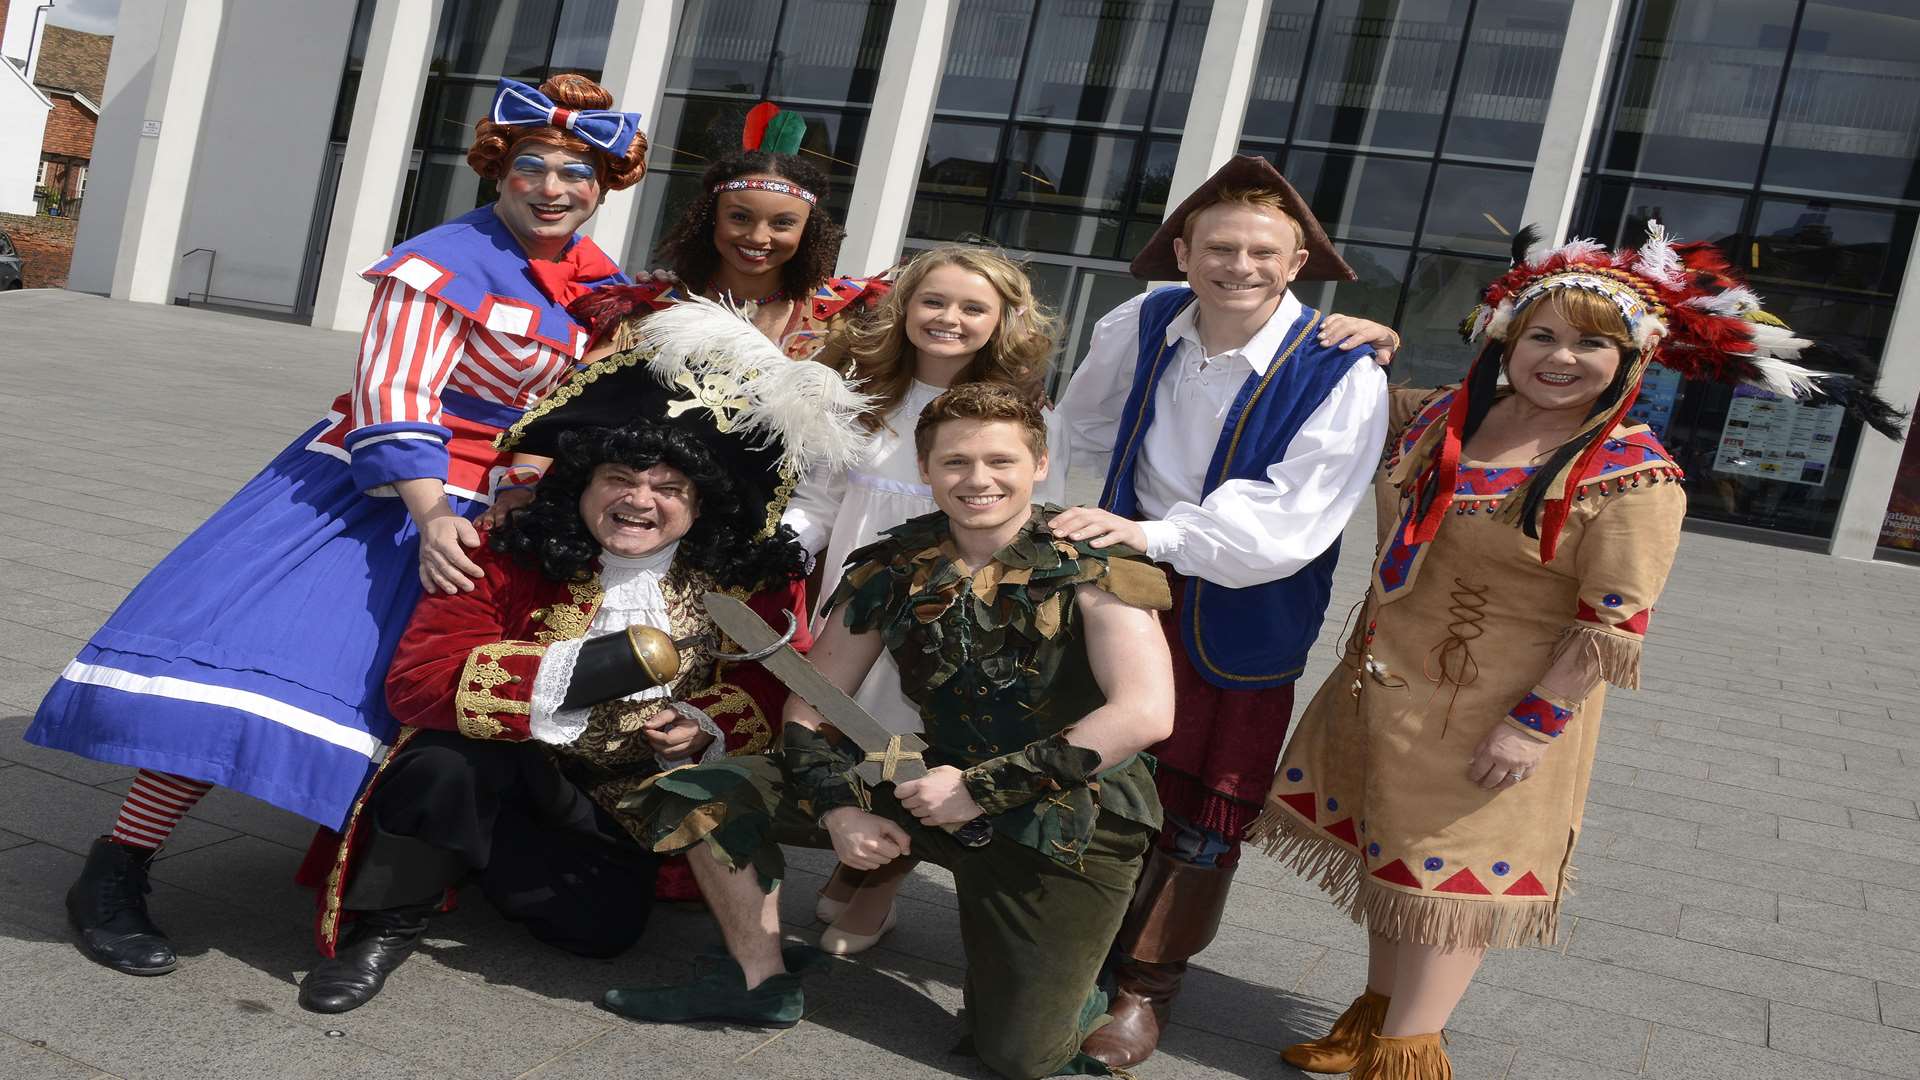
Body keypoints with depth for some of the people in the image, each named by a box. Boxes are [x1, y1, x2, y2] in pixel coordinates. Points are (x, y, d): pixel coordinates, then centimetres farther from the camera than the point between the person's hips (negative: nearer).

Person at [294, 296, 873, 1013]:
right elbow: (417, 679, -24)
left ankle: (484, 859, 12)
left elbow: (771, 692, -1)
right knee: (444, 764, -35)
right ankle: (386, 925, -6)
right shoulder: (510, 551, -16)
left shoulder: (751, 581, -10)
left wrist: (704, 730, -27)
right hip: (495, 776, -3)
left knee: (603, 925, -19)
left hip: (615, 810, 3)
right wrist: (600, 667, -35)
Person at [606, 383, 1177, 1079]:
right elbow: (810, 709, 4)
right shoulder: (892, 570, -2)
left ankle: (1072, 988, 25)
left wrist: (981, 787, -23)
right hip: (935, 791, 4)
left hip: (1071, 820, -4)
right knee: (707, 797, -2)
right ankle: (761, 983, 15)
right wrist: (839, 808, -15)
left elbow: (1145, 713, -25)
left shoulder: (1092, 566, -14)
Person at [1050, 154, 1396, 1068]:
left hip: (1243, 622, -4)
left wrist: (1157, 534, -38)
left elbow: (1289, 520, -28)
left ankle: (1145, 989, 26)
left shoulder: (1340, 373, -19)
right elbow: (1089, 425, 16)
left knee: (1199, 816, 7)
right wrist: (1115, 523, 7)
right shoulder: (1142, 326, -5)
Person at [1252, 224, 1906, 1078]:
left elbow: (1613, 623, -17)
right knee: (1392, 852, 18)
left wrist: (1536, 722, -19)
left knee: (1451, 872, 4)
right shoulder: (1440, 416, 1)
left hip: (1497, 713, -7)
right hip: (1386, 687, 7)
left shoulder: (1631, 474, -17)